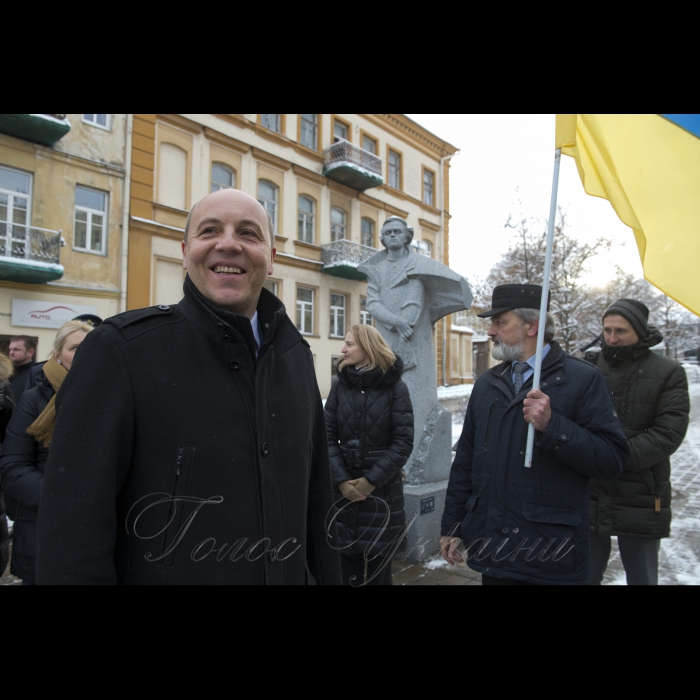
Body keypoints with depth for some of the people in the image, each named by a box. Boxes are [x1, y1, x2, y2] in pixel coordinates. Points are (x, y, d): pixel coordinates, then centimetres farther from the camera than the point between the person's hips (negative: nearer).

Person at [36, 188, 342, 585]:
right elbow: (75, 525, -18)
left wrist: (328, 577, 6)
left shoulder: (296, 354, 0)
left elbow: (317, 498, 6)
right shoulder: (120, 349, -16)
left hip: (292, 575, 5)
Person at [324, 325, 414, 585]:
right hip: (343, 491, 2)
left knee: (377, 567, 10)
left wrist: (372, 480, -13)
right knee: (346, 567, 10)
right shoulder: (340, 384, 3)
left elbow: (403, 441, -8)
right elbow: (328, 436, 0)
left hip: (382, 492, -2)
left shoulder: (395, 387, -4)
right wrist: (341, 480, -11)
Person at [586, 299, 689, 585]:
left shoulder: (668, 373, -2)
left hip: (641, 500, -1)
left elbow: (669, 433, -11)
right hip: (588, 495, 1)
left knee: (642, 577, 17)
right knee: (585, 574, 15)